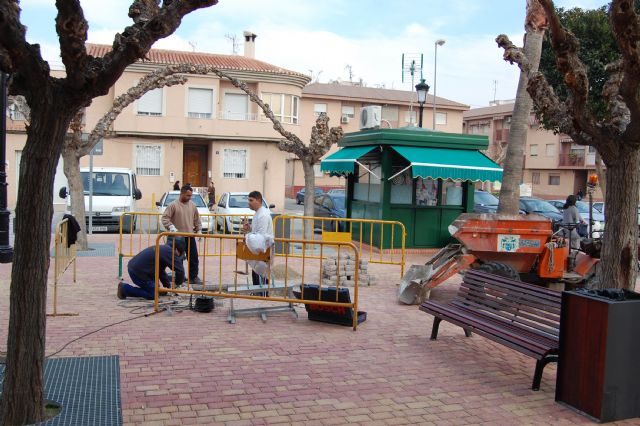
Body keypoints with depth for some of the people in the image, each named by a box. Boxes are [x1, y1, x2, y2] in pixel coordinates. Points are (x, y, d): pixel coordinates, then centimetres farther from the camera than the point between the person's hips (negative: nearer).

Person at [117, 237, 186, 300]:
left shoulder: (163, 249, 18)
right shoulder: (169, 251, -13)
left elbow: (161, 271, 27)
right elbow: (179, 269, -15)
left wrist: (168, 285, 26)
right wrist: (178, 283, 4)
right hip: (138, 271, -10)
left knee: (155, 289, 19)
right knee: (152, 295, -4)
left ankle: (124, 287, 17)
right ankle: (125, 288, -2)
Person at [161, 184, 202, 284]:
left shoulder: (192, 206, 8)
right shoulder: (173, 205, -7)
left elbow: (197, 220, 16)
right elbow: (165, 218, -10)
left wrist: (199, 230, 9)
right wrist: (171, 226, -24)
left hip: (190, 236, 4)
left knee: (193, 257, 5)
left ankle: (194, 277, 15)